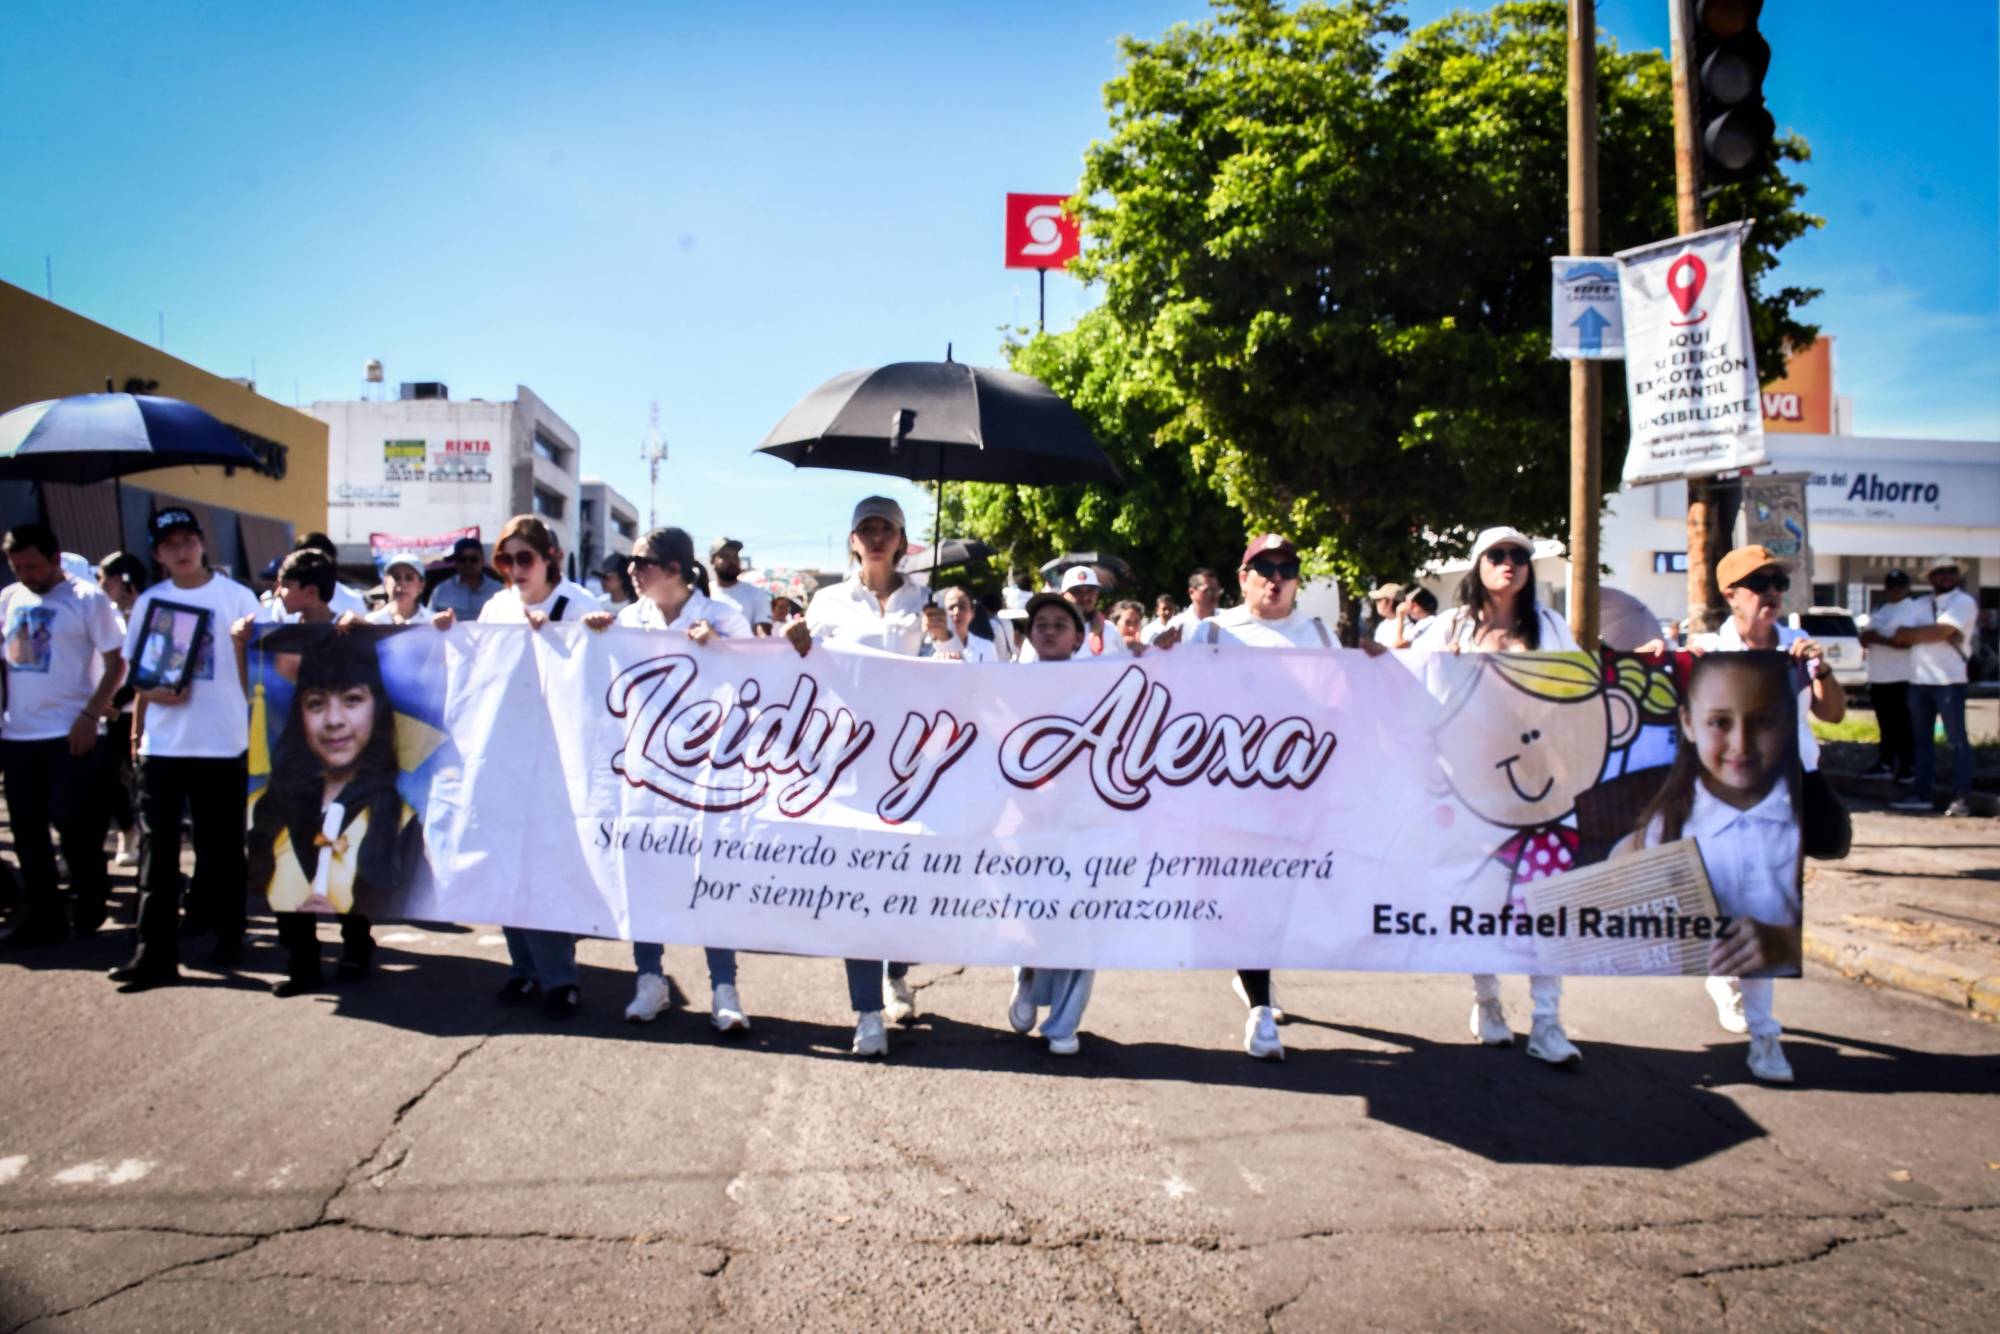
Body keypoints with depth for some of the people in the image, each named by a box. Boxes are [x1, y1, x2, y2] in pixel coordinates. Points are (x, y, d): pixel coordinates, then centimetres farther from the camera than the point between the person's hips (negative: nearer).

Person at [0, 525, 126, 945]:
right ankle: (42, 917, 16)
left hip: (70, 735, -5)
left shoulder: (88, 599, -6)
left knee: (73, 824, -3)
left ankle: (90, 903, 19)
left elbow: (117, 664, -7)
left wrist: (89, 717, -15)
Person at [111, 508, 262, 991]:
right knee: (157, 847, -1)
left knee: (221, 845, 9)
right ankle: (155, 953, 1)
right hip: (162, 744, 2)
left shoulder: (237, 597, 0)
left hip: (224, 742, -2)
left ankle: (227, 932, 26)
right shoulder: (149, 601, 7)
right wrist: (152, 692, -9)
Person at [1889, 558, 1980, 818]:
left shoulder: (1963, 602, -2)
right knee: (1922, 739, 10)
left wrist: (1913, 633, -3)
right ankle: (1921, 795, 15)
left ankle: (1962, 798, -5)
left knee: (1957, 740, -5)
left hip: (1949, 680, -6)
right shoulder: (1920, 605, 16)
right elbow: (1901, 638, 6)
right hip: (1918, 680, 6)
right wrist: (1931, 633, -9)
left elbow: (1941, 631, -17)